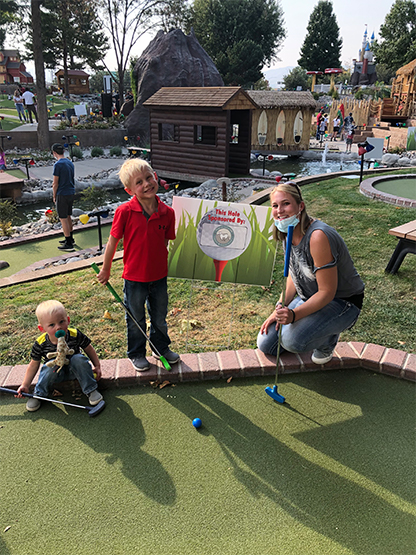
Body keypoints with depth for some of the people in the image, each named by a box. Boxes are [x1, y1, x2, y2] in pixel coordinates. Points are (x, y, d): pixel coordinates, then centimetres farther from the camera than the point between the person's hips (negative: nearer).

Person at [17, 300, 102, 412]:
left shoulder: (75, 335, -22)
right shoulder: (40, 344, -20)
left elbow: (89, 349, -4)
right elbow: (33, 365, -6)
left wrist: (97, 366, -2)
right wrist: (25, 385, -7)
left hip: (73, 370, 0)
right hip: (56, 373, 0)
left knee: (79, 359, -30)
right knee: (51, 366, -32)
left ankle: (91, 390, -13)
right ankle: (38, 394, -6)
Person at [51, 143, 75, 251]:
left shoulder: (58, 164, -16)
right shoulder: (70, 163, 9)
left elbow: (55, 183, -13)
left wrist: (54, 196, -2)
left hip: (62, 194, -8)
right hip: (71, 193, 8)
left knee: (63, 219, -1)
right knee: (68, 217, 19)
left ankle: (69, 244, 1)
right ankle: (70, 238, 30)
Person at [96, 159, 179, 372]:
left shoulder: (167, 212, -8)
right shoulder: (125, 211, -18)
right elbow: (113, 241, -8)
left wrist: (162, 264, 8)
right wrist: (106, 270, 1)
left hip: (159, 276, 3)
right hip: (134, 277, -3)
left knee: (160, 317, 22)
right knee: (135, 320, 17)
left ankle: (161, 347, 47)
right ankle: (137, 354, 39)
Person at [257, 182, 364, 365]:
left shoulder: (318, 236, -30)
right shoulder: (287, 233, -3)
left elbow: (327, 292, -27)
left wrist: (293, 314, -36)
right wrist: (280, 308, -5)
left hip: (342, 303, -7)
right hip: (310, 299, 8)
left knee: (291, 339, -31)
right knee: (266, 344, 1)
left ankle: (328, 339, 2)